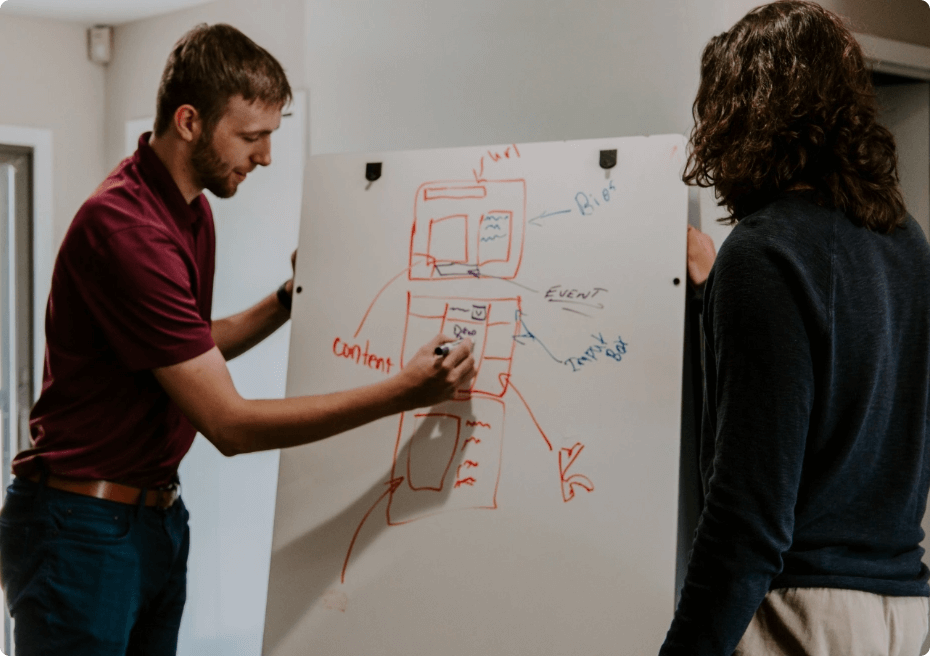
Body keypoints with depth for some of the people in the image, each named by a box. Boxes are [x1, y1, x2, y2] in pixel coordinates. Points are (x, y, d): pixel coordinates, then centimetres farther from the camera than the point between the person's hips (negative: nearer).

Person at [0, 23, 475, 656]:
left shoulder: (195, 212, 8)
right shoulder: (124, 228, -24)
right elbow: (230, 423, -24)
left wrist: (287, 301, 10)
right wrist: (402, 392, -25)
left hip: (161, 518, 9)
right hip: (85, 526, -9)